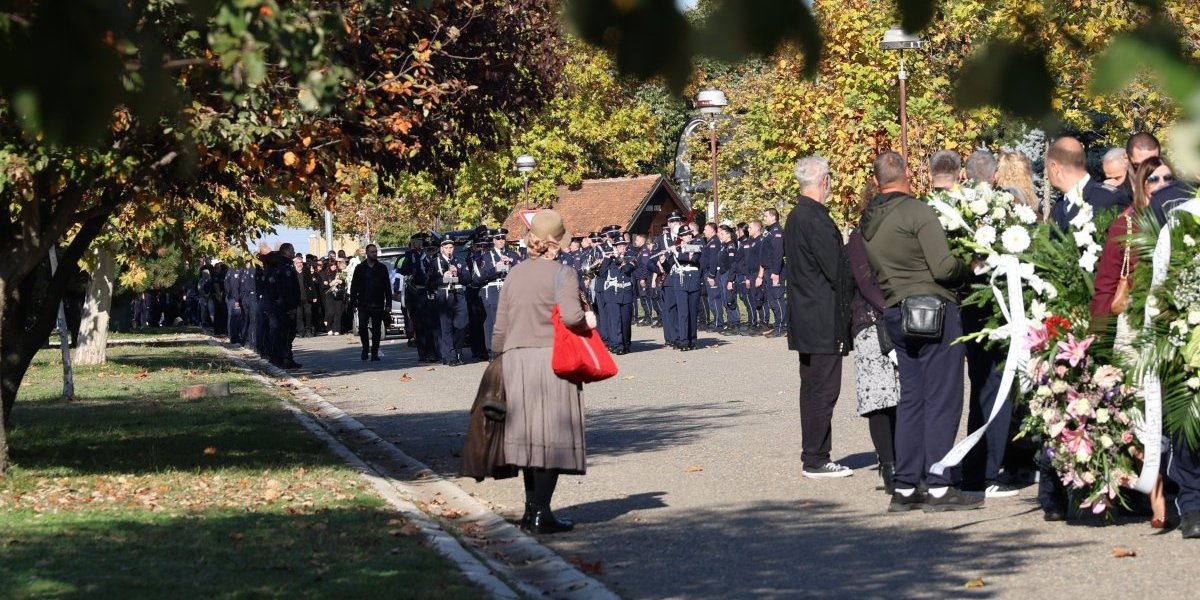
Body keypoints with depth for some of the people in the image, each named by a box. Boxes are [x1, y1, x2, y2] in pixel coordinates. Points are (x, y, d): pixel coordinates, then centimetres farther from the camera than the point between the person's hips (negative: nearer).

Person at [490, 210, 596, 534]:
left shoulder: (515, 273, 10)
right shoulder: (562, 273, -7)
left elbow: (500, 328, 11)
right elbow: (571, 316, -21)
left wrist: (503, 357, 25)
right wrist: (588, 321, 0)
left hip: (516, 360, 6)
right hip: (551, 360, -5)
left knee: (530, 434, 13)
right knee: (552, 435, -1)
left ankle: (532, 508, 18)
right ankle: (541, 513, -3)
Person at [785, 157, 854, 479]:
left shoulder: (795, 217, 13)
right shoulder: (817, 220, -18)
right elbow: (837, 270, -18)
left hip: (805, 318, 10)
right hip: (825, 320, -10)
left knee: (812, 387, 14)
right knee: (824, 389, -6)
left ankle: (813, 456, 19)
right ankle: (816, 460, -3)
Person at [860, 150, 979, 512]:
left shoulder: (867, 222, 10)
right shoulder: (917, 211, -12)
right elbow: (944, 267, -17)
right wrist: (967, 269, 1)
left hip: (895, 313, 7)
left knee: (911, 398, 12)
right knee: (942, 398, -4)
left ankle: (904, 488, 12)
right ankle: (938, 488, -5)